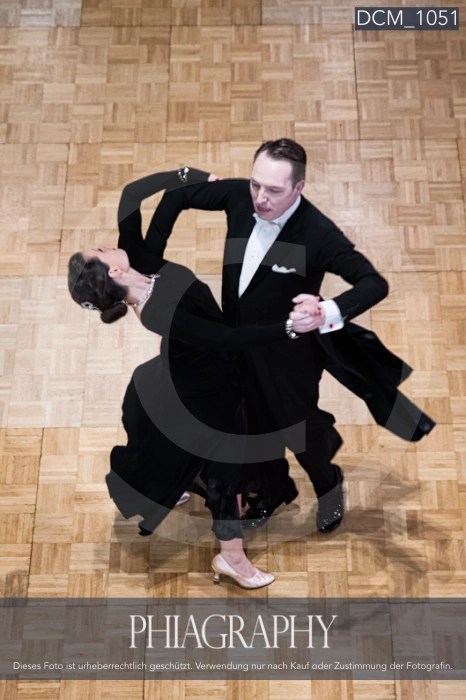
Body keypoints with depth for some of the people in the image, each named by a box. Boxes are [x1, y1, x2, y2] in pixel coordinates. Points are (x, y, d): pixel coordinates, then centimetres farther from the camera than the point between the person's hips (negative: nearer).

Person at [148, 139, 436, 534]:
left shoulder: (318, 233, -32)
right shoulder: (239, 195, -18)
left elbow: (375, 283, -33)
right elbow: (178, 195, -4)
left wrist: (328, 312, -52)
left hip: (287, 351, -4)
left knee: (298, 428, 18)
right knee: (255, 424, 26)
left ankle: (328, 486, 52)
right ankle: (272, 487, 56)